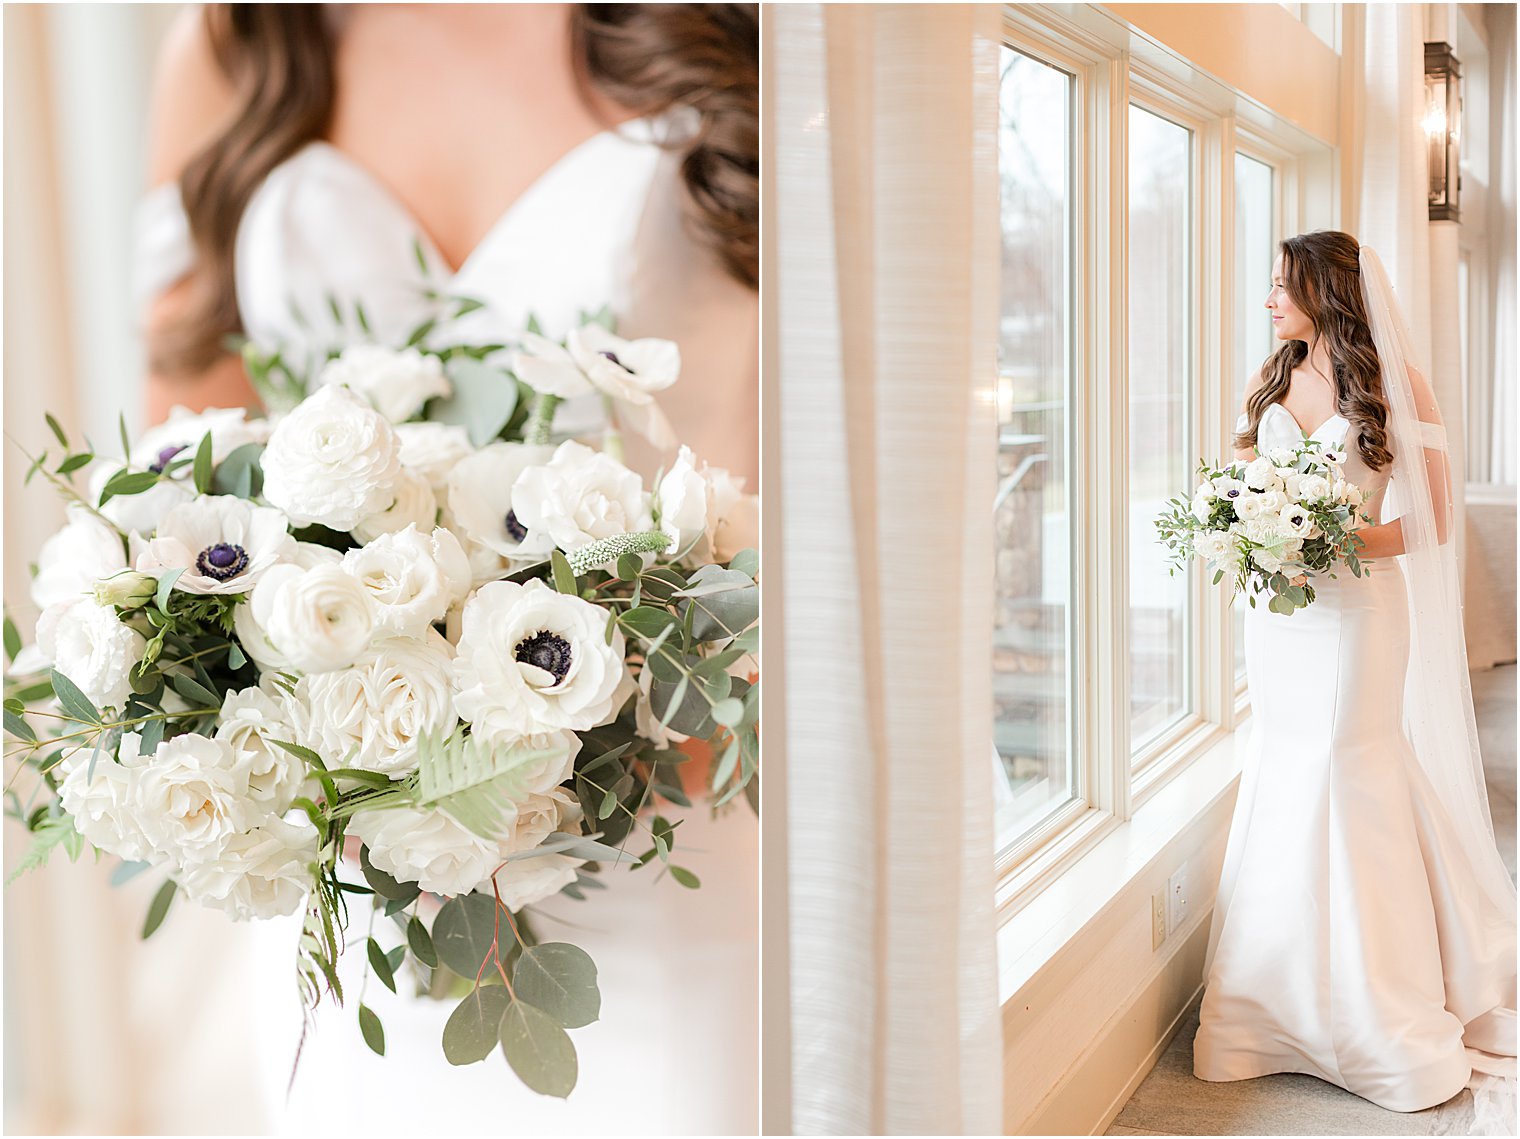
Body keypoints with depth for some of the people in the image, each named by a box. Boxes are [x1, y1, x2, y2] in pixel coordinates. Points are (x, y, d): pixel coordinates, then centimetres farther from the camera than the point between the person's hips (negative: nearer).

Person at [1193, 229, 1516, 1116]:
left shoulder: (1391, 382, -4)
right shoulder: (1276, 382, 13)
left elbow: (1429, 518, -6)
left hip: (1356, 608, -5)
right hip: (1278, 612, 5)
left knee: (1353, 788, -3)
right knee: (1282, 791, 7)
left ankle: (1382, 1017, 10)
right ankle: (1286, 1001, 18)